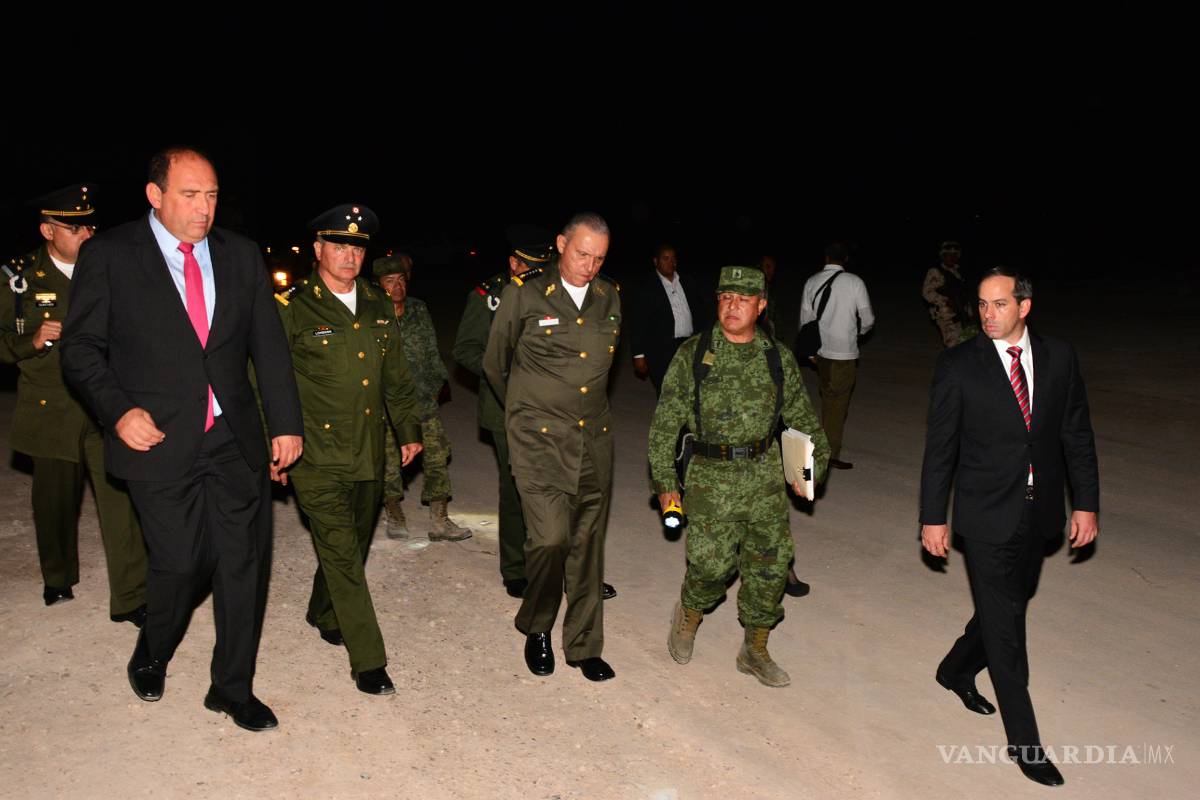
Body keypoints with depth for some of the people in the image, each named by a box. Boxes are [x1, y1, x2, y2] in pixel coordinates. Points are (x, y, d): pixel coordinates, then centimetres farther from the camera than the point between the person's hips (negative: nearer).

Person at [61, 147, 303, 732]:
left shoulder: (241, 255, 7)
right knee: (180, 563, 0)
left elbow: (269, 346, 8)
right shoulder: (108, 256, -2)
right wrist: (119, 410, -13)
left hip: (237, 441, 3)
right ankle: (150, 657, 35)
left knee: (244, 564, 6)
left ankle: (232, 688, 25)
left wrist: (286, 422, 3)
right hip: (160, 439, -3)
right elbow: (81, 348, 2)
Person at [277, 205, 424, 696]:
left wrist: (409, 430, 17)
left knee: (353, 547, 19)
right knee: (342, 555, -6)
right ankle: (368, 661, 2)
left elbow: (396, 375, 16)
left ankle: (324, 616, 45)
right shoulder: (292, 310, -7)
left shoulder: (378, 307, 9)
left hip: (369, 455, 6)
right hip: (317, 458, -6)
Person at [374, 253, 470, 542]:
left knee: (438, 454, -2)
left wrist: (441, 380, 13)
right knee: (389, 460, 4)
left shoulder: (419, 309, 9)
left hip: (423, 399, 3)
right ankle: (395, 517, 25)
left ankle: (439, 521, 7)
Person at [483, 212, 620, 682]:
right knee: (550, 537, -15)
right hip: (539, 440, -4)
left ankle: (584, 645, 24)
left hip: (594, 440, 4)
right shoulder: (523, 295, -4)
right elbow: (494, 363, 9)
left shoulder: (610, 299, 9)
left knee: (588, 545, 9)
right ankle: (536, 628, 13)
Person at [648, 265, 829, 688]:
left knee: (770, 564, 4)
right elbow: (665, 422, 0)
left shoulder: (778, 358, 5)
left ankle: (755, 650, 24)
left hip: (766, 476, 3)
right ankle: (688, 614, 24)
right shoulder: (693, 354, -2)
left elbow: (803, 418, 17)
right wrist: (665, 481, -2)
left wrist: (812, 466, 13)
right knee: (713, 563, -10)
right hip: (711, 478, -3)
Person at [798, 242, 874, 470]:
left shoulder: (812, 282, 1)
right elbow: (867, 319, -4)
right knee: (838, 402, 3)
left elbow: (805, 319, 5)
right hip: (844, 351, -4)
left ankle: (825, 445, 24)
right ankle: (831, 454, 8)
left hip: (820, 350, 4)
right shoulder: (854, 282, -9)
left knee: (827, 397, 18)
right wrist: (859, 330, 19)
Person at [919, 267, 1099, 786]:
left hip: (1039, 515, 5)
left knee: (1010, 606, 19)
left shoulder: (1059, 358, 0)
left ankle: (956, 670, 45)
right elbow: (940, 447, -7)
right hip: (987, 517, -4)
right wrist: (933, 518, -6)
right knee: (1005, 625, 1)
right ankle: (1024, 740, 14)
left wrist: (1086, 503, 4)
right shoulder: (958, 364, -10)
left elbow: (1077, 436, 7)